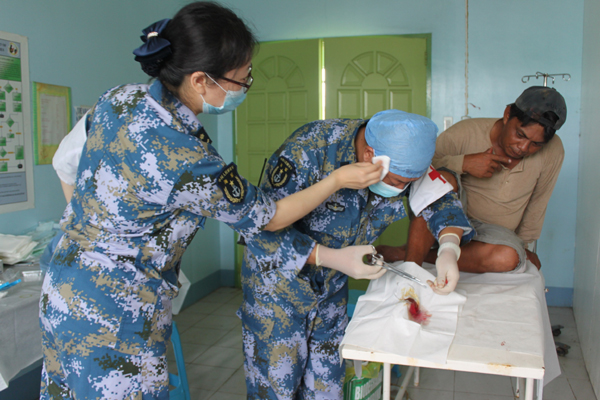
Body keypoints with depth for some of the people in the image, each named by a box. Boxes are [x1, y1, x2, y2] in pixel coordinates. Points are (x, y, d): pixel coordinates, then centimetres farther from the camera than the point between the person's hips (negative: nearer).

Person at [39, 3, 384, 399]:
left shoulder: (121, 97, -7)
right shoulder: (189, 163, -31)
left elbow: (66, 159, 11)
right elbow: (267, 217, -15)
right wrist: (338, 179, -5)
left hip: (65, 286, 9)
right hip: (113, 318, -9)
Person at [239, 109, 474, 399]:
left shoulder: (402, 159, -13)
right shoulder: (307, 151, -31)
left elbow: (439, 197, 1)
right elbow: (261, 228, -29)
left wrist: (449, 247, -19)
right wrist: (333, 257, -35)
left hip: (332, 285, 5)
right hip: (277, 275, -5)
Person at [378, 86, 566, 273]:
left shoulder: (552, 152, -7)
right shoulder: (465, 134, -18)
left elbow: (538, 203, 9)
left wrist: (523, 246, 16)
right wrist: (463, 163, -29)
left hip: (494, 230, 3)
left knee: (507, 258, -36)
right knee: (442, 177, -34)